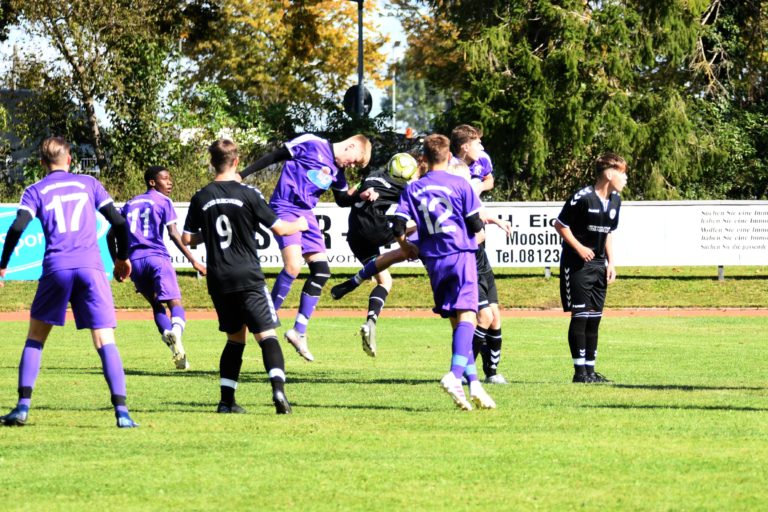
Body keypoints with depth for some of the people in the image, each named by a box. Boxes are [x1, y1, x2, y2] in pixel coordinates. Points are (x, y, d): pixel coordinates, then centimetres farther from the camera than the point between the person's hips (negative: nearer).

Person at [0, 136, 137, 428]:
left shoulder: (35, 191, 11)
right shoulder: (88, 184, 15)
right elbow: (118, 221, 11)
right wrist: (123, 258, 25)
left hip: (56, 267, 0)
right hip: (91, 267, 0)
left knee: (35, 337, 16)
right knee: (105, 340, -2)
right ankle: (121, 411, -14)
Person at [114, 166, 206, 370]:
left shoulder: (130, 204, 22)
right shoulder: (163, 202, 5)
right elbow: (173, 234, -5)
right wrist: (193, 261, -6)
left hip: (134, 260, 5)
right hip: (157, 257, -5)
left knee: (157, 305, 15)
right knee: (175, 303, -10)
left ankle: (167, 335, -14)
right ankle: (176, 331, -44)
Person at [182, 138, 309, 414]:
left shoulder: (201, 198, 4)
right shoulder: (248, 194, -5)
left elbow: (187, 239, 7)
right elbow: (279, 228, -1)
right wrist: (299, 225, 20)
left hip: (218, 279, 4)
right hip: (248, 277, -4)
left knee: (235, 338, 16)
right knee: (266, 334, -5)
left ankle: (226, 400, 12)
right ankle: (278, 387, -26)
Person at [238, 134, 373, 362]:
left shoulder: (337, 171, 12)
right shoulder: (312, 144, -8)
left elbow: (342, 200, 27)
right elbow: (274, 156, -6)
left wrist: (361, 196, 6)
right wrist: (242, 175, -9)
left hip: (306, 214, 8)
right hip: (285, 208, -8)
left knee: (321, 271, 2)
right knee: (293, 266, -24)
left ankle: (299, 332, 10)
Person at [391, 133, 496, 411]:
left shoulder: (412, 190, 7)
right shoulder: (460, 184, -1)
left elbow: (398, 228, 1)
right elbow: (476, 226, -1)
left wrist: (407, 248, 20)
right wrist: (477, 237, 21)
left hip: (433, 261, 4)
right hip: (461, 254, -4)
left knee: (457, 322, 12)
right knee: (466, 316, -13)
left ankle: (474, 383, 8)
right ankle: (455, 375, -34)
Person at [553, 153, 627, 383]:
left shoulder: (615, 200, 7)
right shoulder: (582, 198, -17)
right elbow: (560, 224, -9)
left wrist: (610, 262, 10)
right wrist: (579, 248, -15)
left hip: (598, 264, 7)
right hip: (576, 264, -7)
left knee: (595, 317, 7)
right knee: (580, 316, -8)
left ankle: (590, 370, 12)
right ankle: (580, 371, -4)